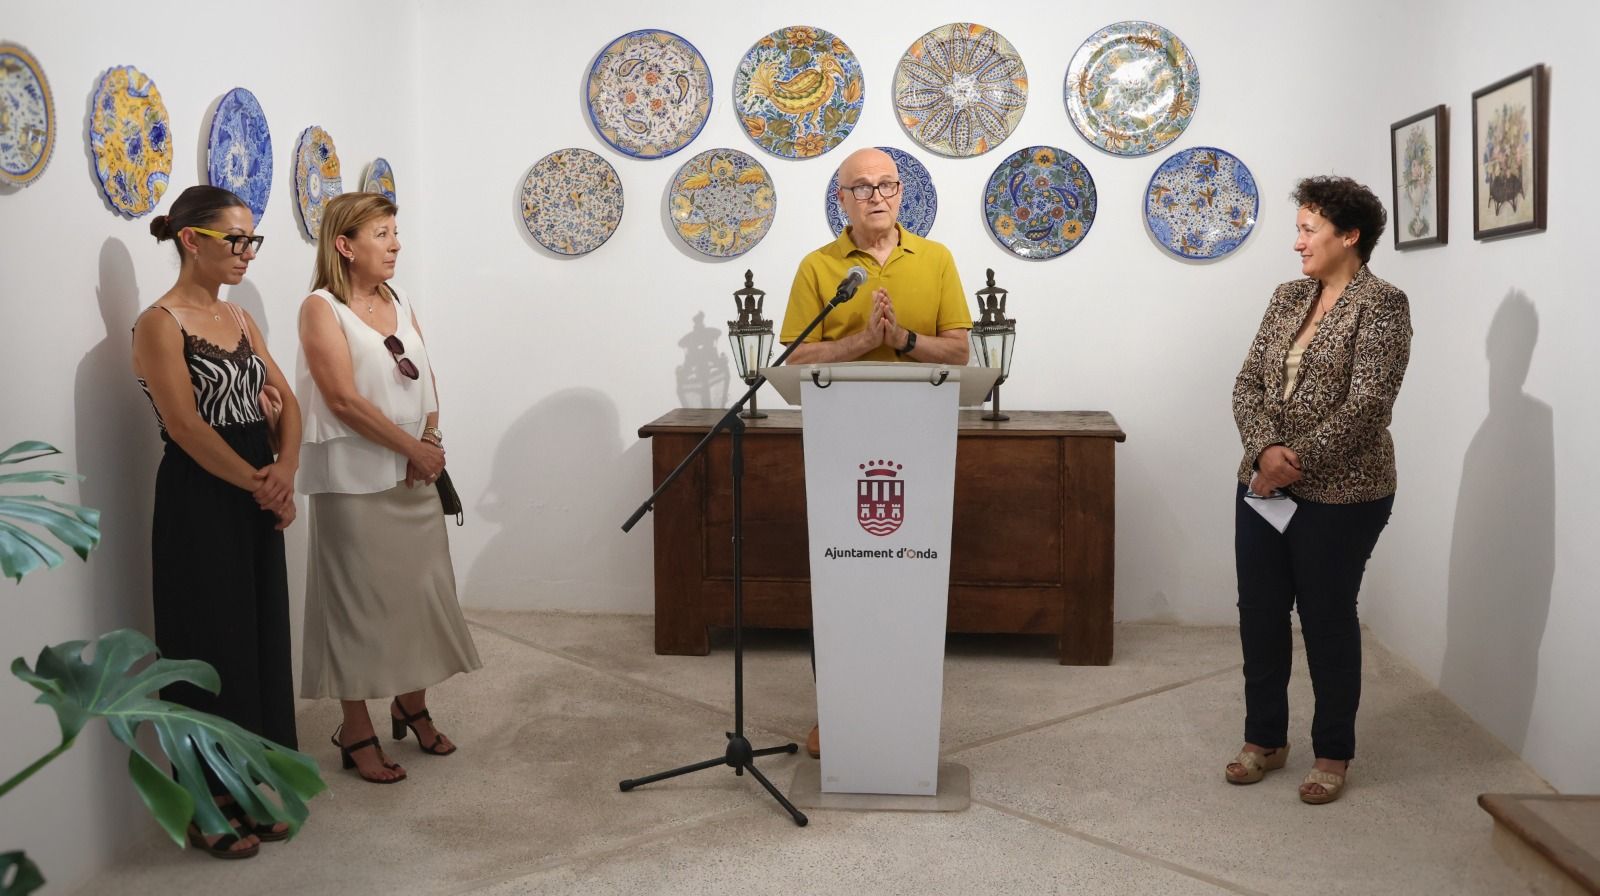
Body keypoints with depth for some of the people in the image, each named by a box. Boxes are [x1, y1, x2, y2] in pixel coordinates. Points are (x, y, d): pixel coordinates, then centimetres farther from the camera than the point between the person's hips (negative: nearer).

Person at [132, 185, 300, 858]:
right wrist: (260, 485, -14)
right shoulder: (160, 323, -11)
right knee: (214, 644, 1)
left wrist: (285, 468, -10)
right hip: (200, 500, -7)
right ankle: (211, 807, 17)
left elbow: (285, 398, 7)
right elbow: (186, 426, -18)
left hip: (256, 498, 7)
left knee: (263, 637, 12)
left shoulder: (238, 318, 12)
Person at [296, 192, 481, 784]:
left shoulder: (398, 304, 12)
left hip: (414, 474, 7)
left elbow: (425, 383, 11)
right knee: (360, 597, 0)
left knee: (422, 588, 11)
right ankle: (356, 732, 12)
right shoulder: (322, 309, -9)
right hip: (356, 479, -6)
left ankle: (412, 704, 29)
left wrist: (430, 442, -7)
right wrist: (413, 447, -14)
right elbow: (345, 400, -16)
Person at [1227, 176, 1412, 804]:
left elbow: (1365, 407, -18)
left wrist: (1296, 463, -17)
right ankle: (1265, 739, 26)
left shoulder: (1381, 305, -9)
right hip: (1263, 486, 6)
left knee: (1327, 620, 4)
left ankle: (1333, 753, 21)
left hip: (1339, 495, -6)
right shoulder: (1288, 298, 10)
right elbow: (1248, 382, 4)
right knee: (1259, 613, 10)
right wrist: (1265, 449, -14)